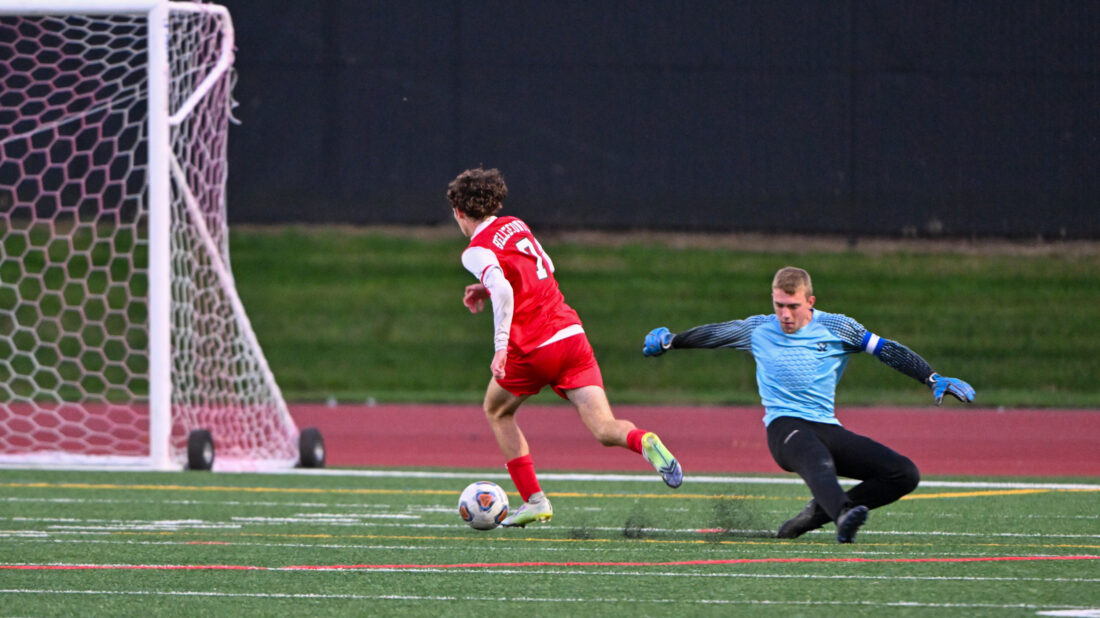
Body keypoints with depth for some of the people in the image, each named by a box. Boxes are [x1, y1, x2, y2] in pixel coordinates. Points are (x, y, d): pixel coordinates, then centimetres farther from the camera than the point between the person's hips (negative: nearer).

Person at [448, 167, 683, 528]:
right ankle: (644, 442, -37)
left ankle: (534, 500, 17)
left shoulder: (477, 250, -5)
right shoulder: (516, 227, 17)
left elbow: (504, 291, -24)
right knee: (604, 430, -3)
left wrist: (500, 347, -27)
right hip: (571, 333, 5)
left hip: (533, 349, -5)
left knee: (496, 411, 23)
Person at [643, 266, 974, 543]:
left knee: (905, 474, -13)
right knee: (819, 462, -39)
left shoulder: (837, 328, 10)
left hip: (828, 428, 3)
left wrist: (935, 380, 4)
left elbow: (889, 351, 10)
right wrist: (670, 340, 24)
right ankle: (843, 513, -69)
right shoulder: (759, 330, 14)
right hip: (785, 426, -3)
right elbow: (711, 334, 29)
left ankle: (821, 512, -6)